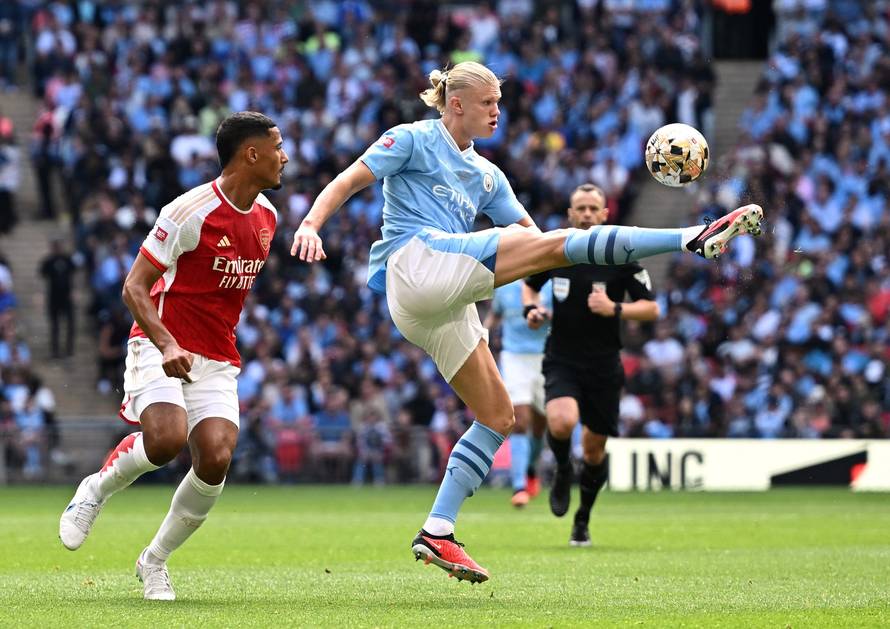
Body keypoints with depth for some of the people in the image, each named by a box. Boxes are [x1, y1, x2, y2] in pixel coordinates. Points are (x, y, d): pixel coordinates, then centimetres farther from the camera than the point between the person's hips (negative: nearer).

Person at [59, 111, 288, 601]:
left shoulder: (266, 217, 8)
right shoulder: (190, 212, -16)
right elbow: (133, 288, -15)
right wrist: (167, 345, -30)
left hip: (216, 361, 6)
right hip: (161, 348, -6)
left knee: (215, 460, -15)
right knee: (167, 437, -31)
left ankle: (154, 561, 7)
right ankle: (95, 490, 1)